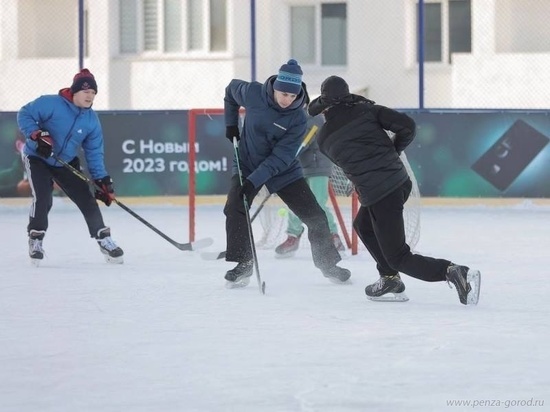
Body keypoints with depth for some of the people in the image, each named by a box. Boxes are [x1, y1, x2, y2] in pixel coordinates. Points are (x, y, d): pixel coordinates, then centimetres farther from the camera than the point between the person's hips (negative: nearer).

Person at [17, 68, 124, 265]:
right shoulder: (51, 103, -21)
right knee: (43, 199, -22)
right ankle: (35, 240, -4)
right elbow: (24, 114, -19)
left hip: (66, 163, 5)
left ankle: (104, 240, 12)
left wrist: (102, 180, -8)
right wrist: (37, 135, -32)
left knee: (86, 199, 0)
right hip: (38, 158, -5)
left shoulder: (92, 120, -5)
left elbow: (94, 153, -2)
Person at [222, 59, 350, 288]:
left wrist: (254, 180, -32)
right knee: (234, 209, -24)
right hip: (247, 165, 0)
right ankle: (242, 265, -14)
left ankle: (328, 263, 18)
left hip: (285, 171, 0)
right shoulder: (253, 94, -18)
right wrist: (231, 124, 1)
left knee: (314, 216, -2)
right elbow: (231, 88, 6)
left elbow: (281, 157, -24)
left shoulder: (298, 118, -21)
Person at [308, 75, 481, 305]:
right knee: (363, 225, 29)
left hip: (377, 195, -6)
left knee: (398, 258, 2)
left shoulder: (324, 138, 4)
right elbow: (407, 126, 0)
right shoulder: (366, 110, 5)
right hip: (401, 181, 6)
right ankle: (390, 280, 26)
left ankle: (453, 272, -19)